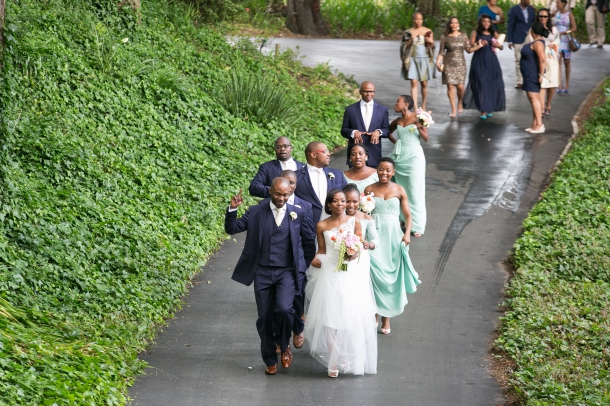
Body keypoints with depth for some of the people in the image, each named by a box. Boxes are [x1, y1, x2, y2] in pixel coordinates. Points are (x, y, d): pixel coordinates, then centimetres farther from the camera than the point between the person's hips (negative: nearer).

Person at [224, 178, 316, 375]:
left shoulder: (299, 214, 1)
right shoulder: (255, 212, 1)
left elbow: (309, 242, 11)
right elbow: (231, 229, -1)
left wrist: (304, 265, 10)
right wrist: (232, 209, -16)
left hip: (287, 272, -1)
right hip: (262, 272, 1)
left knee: (284, 309, -22)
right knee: (265, 317, 5)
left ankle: (284, 345, 6)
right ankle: (270, 360, 20)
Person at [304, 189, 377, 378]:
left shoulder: (354, 222, 3)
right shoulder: (322, 226, 3)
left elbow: (360, 247, 4)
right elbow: (321, 251, 8)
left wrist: (354, 254, -17)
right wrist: (316, 260, -12)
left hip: (351, 273, 0)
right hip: (330, 273, 0)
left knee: (351, 315, -2)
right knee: (330, 316, -6)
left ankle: (349, 358, 15)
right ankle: (334, 361, 0)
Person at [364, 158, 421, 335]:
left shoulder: (399, 190, 3)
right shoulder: (369, 189, 2)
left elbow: (408, 215, 4)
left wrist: (407, 234, -11)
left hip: (393, 236, 1)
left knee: (391, 275, 4)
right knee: (375, 272, -12)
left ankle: (386, 317, 14)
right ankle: (374, 311, -1)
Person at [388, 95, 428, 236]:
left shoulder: (417, 118, -7)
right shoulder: (397, 121, 9)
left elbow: (426, 138, -12)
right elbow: (388, 131, 29)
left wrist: (419, 128, -29)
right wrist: (395, 141, 13)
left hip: (414, 157, -6)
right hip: (399, 157, 6)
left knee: (415, 191, -4)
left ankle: (417, 226, -1)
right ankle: (402, 220, 22)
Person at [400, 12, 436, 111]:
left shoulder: (428, 31, 6)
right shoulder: (408, 32, 3)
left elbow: (432, 46, 9)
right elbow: (404, 46, 3)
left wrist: (431, 42, -13)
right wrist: (411, 40, -15)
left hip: (425, 60, 1)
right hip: (413, 60, -1)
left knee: (424, 84, 4)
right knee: (414, 83, -9)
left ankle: (423, 106, 16)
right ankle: (415, 108, -13)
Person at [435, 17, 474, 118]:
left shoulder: (464, 36, 8)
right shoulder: (445, 38, 4)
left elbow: (468, 50, 7)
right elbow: (441, 52, 5)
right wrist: (438, 63, -6)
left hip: (460, 64, 1)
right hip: (448, 64, -1)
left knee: (460, 86, -6)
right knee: (450, 86, -6)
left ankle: (460, 102, 26)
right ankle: (453, 109, 2)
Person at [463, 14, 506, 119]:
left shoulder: (494, 34, 10)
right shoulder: (475, 33, 3)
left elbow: (501, 47, 16)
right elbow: (470, 46, -2)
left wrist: (498, 45, -6)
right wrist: (478, 44, -18)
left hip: (491, 61, 3)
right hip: (479, 61, -3)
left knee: (492, 85, 0)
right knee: (481, 84, -8)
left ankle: (490, 108, 13)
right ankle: (483, 110, -9)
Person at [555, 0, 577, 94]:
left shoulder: (569, 14, -5)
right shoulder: (556, 13, 5)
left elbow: (574, 29, -12)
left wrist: (563, 33, -20)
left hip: (566, 40, -2)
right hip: (557, 40, 2)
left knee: (567, 63, 7)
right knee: (558, 62, -11)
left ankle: (567, 84, 22)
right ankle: (559, 85, -17)